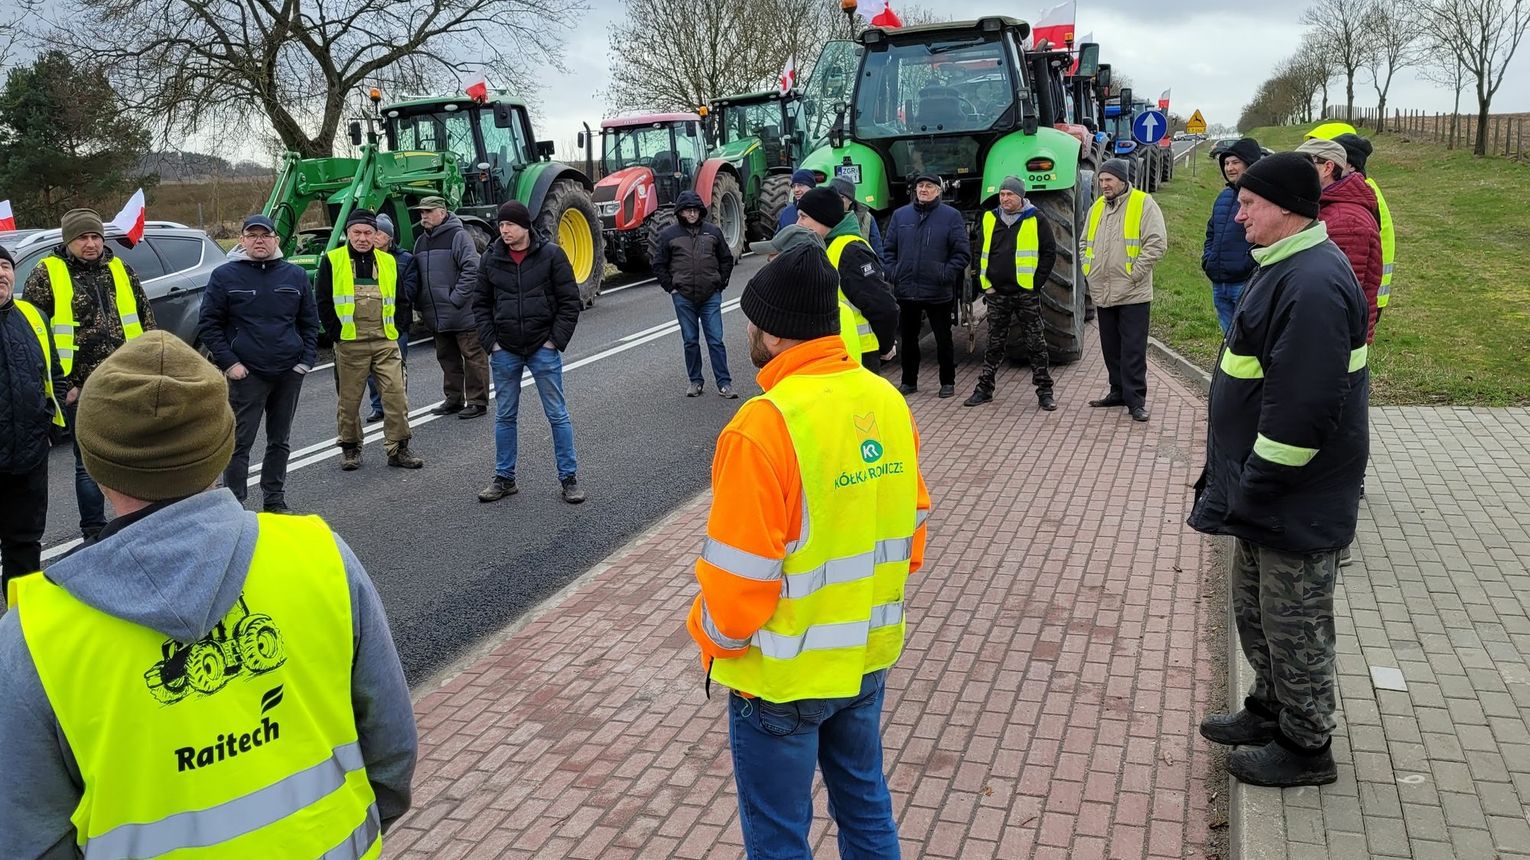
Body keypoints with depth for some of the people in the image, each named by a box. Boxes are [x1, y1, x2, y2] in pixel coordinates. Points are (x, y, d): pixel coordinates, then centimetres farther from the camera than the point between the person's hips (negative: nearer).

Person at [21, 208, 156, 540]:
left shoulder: (122, 271, 9)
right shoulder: (46, 275, -3)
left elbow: (146, 322, 13)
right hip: (81, 390, -3)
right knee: (90, 463, 5)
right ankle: (94, 533, 16)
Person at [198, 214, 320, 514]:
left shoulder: (295, 275, 8)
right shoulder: (225, 275, -1)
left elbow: (309, 321, 13)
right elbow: (208, 324, 0)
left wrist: (307, 360, 2)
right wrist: (229, 363, -9)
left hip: (290, 374, 4)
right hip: (246, 374, -3)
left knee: (280, 441, 13)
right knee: (240, 443, -3)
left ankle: (275, 500, 24)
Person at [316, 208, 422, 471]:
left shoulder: (388, 261, 11)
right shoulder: (332, 261, 1)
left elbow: (401, 300, 16)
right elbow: (323, 302, 1)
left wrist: (393, 329, 7)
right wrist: (337, 333, -5)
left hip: (386, 342, 2)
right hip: (350, 344, -2)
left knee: (396, 394, -3)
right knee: (350, 399, 7)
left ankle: (398, 449, 5)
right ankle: (350, 448, 22)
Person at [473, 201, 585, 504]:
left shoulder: (551, 255, -5)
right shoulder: (491, 259, 2)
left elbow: (569, 301, -4)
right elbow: (481, 303, 9)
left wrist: (556, 340, -9)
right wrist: (490, 341, -1)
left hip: (543, 349, -3)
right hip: (505, 351, 3)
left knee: (558, 414, 3)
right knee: (505, 416, 11)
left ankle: (569, 477, 12)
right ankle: (504, 478, 22)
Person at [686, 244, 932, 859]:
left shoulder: (763, 427, -25)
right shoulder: (886, 400, -4)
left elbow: (740, 577, -21)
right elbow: (911, 528, 5)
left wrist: (714, 637, -1)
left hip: (784, 675, -6)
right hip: (869, 654, 7)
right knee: (866, 803, 25)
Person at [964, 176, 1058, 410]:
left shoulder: (1036, 219, -2)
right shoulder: (989, 219, 8)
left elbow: (1049, 253, -1)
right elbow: (980, 253, 13)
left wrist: (1037, 283, -7)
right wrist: (985, 283, 3)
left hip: (1026, 294, -3)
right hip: (997, 294, 3)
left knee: (1035, 344, 2)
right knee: (994, 344, 10)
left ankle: (1045, 391, 7)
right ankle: (984, 389, 17)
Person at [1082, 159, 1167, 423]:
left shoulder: (1144, 204, -7)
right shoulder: (1097, 207, 14)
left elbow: (1157, 244, -13)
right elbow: (1086, 242, 25)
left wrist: (1135, 273, -15)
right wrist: (1089, 269, 12)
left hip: (1133, 293, -7)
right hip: (1103, 293, 7)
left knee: (1133, 351, -4)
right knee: (1111, 348, 14)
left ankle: (1136, 401, 0)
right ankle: (1118, 392, 26)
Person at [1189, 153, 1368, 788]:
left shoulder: (1313, 284, -25)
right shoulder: (1288, 267, 10)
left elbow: (1301, 408, -29)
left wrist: (1252, 491, -21)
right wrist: (1244, 490, 18)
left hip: (1297, 503, -10)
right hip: (1267, 496, 10)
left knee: (1293, 622, 6)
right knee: (1253, 606, 22)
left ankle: (1305, 747, 23)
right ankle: (1271, 711, 40)